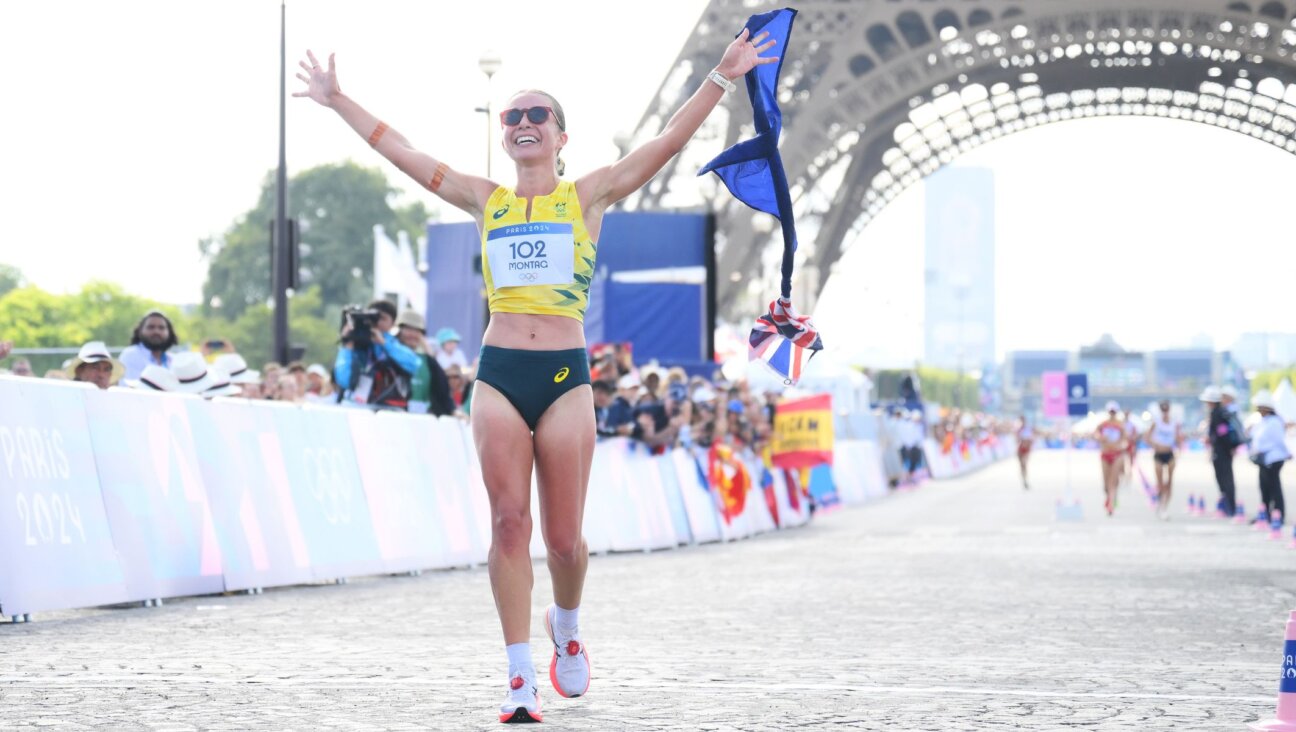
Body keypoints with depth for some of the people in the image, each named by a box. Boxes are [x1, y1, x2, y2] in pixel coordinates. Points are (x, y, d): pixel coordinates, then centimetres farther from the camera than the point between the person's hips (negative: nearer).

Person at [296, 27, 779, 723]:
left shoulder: (587, 195, 7)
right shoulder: (485, 200, 13)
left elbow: (668, 141, 1)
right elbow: (400, 152, 17)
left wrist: (721, 77, -5)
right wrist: (337, 100, 18)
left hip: (565, 377, -1)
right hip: (499, 377, 2)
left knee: (563, 537, -1)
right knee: (509, 524, -5)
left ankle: (566, 626, 31)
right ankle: (521, 678, -1)